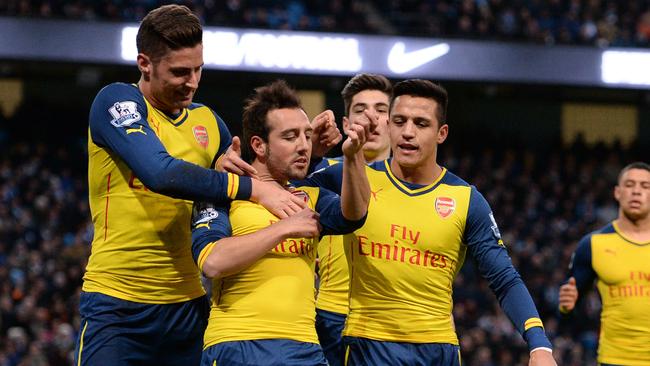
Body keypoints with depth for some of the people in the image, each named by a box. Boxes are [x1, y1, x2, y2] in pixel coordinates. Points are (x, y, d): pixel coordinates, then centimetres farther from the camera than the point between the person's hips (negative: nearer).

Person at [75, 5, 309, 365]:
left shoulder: (207, 122, 13)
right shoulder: (117, 102, -5)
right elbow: (162, 173, -23)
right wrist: (252, 188, -22)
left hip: (187, 305, 5)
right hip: (117, 305, -5)